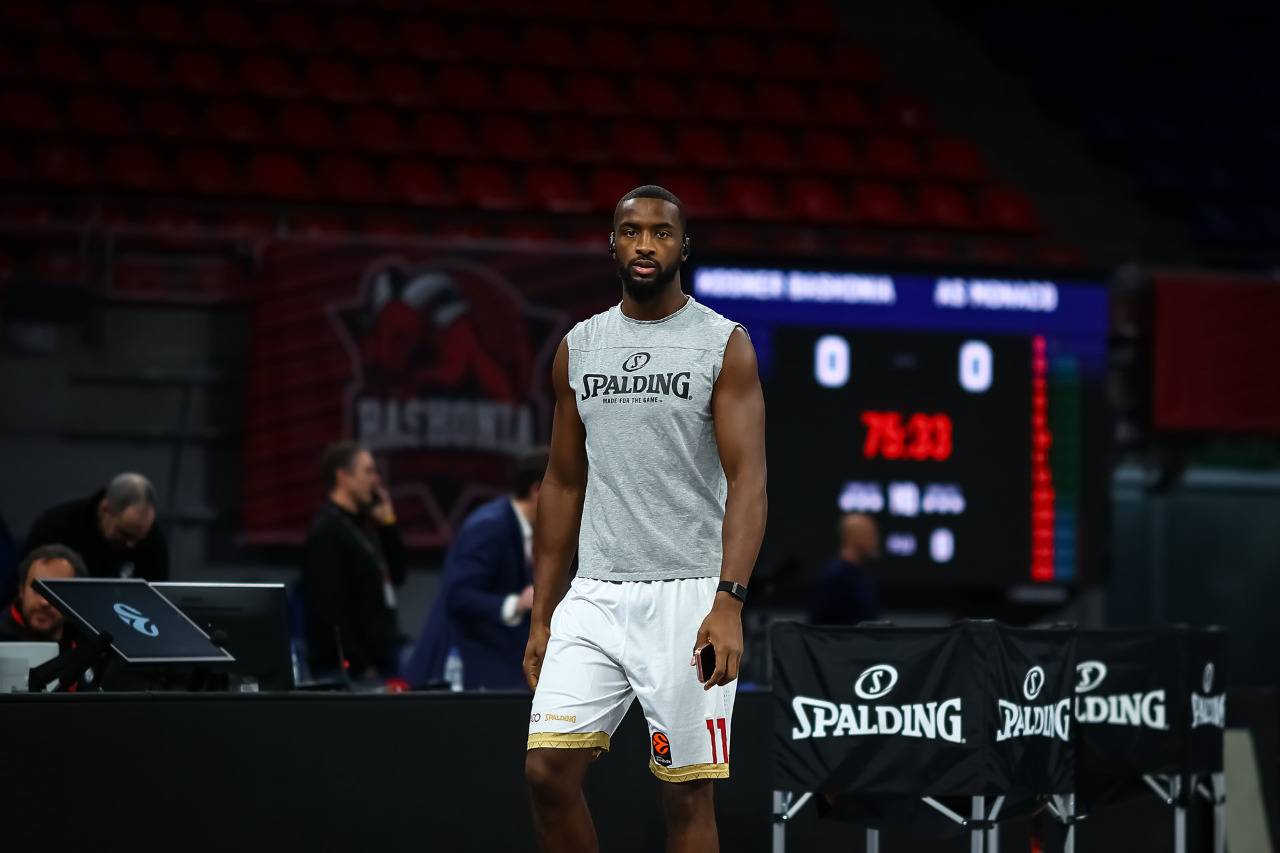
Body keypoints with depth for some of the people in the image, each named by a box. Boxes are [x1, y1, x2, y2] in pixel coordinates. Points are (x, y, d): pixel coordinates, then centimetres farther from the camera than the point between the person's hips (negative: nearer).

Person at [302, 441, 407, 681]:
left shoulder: (362, 526, 16)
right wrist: (359, 666, -20)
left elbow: (396, 577, 22)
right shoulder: (327, 531, -13)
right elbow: (329, 608, -19)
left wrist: (388, 523, 11)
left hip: (378, 660, 9)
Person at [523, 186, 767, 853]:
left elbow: (748, 479, -10)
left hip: (688, 598, -4)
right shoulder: (578, 347, 12)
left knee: (686, 796, -2)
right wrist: (541, 616, 12)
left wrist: (730, 602, -23)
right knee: (547, 769, -7)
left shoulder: (723, 344, -2)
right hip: (594, 596, 4)